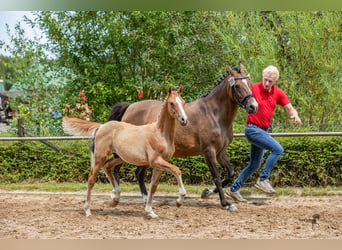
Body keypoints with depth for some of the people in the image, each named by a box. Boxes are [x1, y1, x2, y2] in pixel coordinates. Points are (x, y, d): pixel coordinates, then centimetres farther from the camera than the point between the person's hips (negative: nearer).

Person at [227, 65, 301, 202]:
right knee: (278, 149, -22)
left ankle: (234, 188, 24)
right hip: (253, 128, -8)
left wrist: (295, 116, -15)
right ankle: (263, 179, -15)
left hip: (262, 131, 8)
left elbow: (290, 108, 7)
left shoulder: (278, 93, 5)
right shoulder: (254, 88, -11)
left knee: (254, 165, 14)